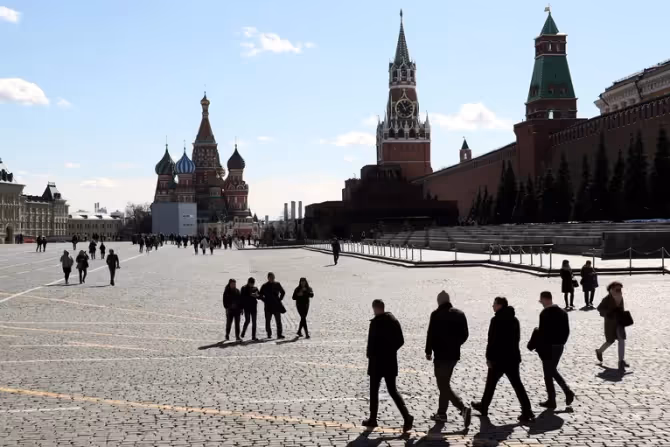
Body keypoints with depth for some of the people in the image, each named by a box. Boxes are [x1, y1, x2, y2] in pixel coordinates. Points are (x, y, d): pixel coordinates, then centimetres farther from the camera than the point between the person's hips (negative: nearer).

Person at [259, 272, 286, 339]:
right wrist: (265, 301, -4)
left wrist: (279, 299, 8)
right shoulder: (264, 286, 0)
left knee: (278, 321, -4)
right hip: (268, 306, -1)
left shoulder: (277, 285, 6)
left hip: (277, 306, 1)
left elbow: (283, 292, 17)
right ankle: (269, 334, 14)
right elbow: (260, 295, 5)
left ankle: (279, 334, -4)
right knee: (268, 321, 4)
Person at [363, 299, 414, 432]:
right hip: (391, 361, 6)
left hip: (377, 361, -6)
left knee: (374, 390, 9)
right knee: (392, 390, 10)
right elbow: (401, 341, 8)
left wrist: (369, 354, -2)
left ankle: (373, 419, 18)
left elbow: (372, 343, -20)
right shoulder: (394, 321, 4)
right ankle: (407, 416, -4)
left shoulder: (375, 322, -17)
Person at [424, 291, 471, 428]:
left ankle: (464, 408, -18)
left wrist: (428, 351, -2)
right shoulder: (460, 314, 6)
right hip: (454, 354, 7)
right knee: (444, 383, 19)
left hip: (441, 355, -7)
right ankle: (441, 413, 23)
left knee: (443, 386, -3)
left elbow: (431, 335, -14)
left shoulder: (436, 315, -12)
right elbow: (465, 335, 8)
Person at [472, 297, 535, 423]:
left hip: (499, 358, -6)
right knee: (517, 384, 4)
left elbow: (492, 341, -17)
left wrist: (489, 357, -11)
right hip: (513, 357, 6)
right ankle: (527, 412, -4)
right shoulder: (514, 320, 10)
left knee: (491, 384, 11)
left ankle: (484, 407, 26)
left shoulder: (496, 320, -15)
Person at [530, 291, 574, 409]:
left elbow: (542, 332, -20)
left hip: (548, 348, -8)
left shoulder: (545, 314, -19)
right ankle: (568, 392, 10)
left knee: (548, 374, 4)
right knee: (553, 371, 22)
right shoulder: (562, 312, 6)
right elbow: (566, 331, 9)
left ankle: (551, 401, 10)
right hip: (559, 346, 8)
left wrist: (532, 345, -9)